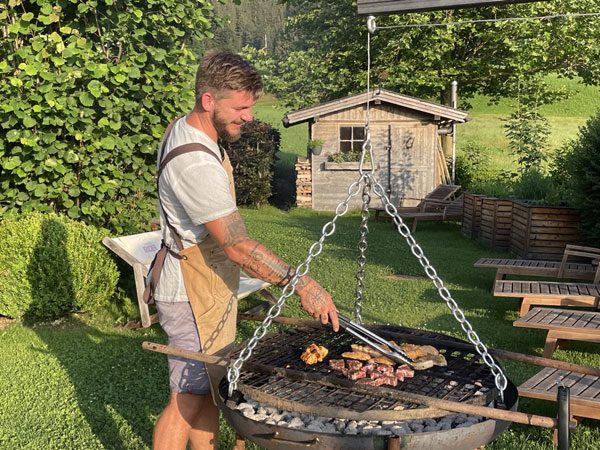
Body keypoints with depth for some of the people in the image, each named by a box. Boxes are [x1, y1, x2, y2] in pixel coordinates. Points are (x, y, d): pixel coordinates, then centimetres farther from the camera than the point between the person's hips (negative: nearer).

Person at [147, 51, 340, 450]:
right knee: (188, 401, 0)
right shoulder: (196, 163, -29)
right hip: (194, 296, -10)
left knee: (211, 391, 18)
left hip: (213, 287, 10)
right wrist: (302, 284, -31)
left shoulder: (183, 129, 5)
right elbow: (238, 246, -32)